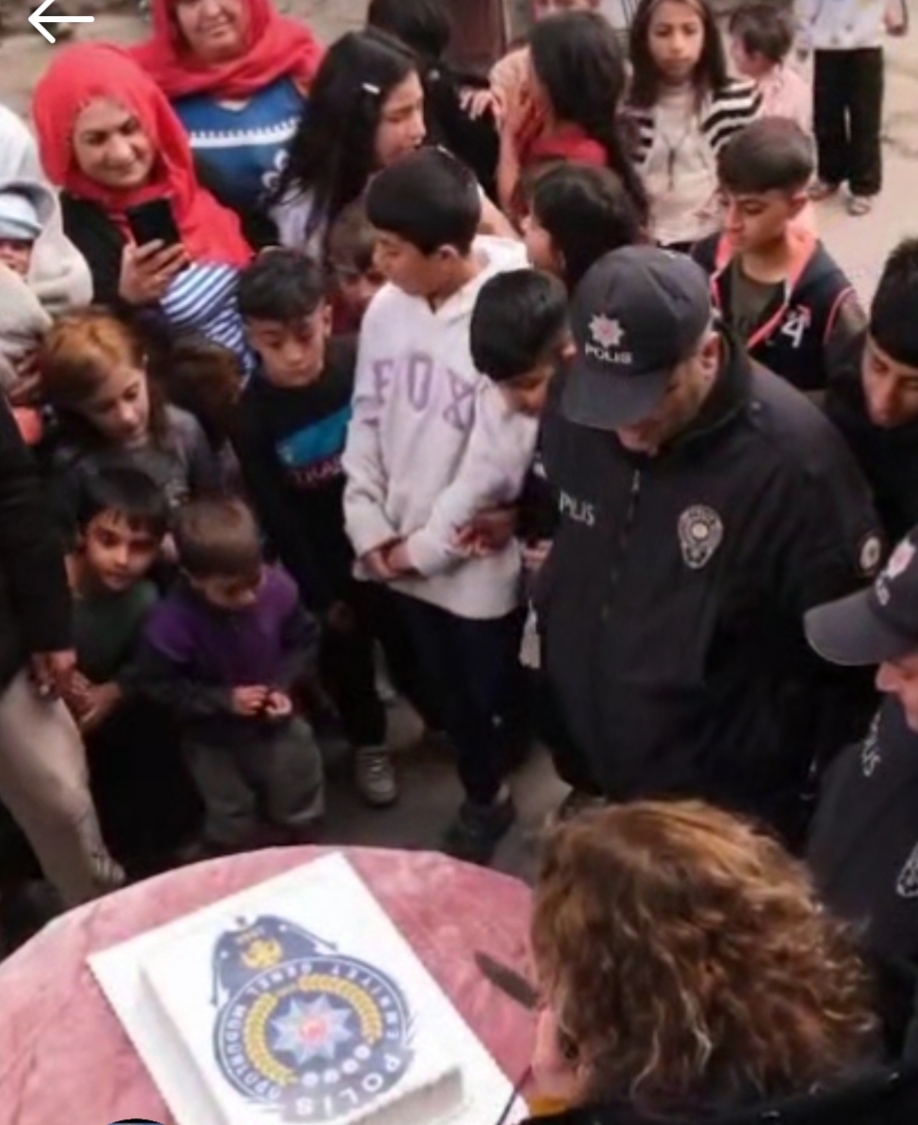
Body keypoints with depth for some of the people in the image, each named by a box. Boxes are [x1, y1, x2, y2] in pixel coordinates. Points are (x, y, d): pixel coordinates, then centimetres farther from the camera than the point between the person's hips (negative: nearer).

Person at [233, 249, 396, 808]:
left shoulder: (364, 365, -20)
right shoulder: (253, 416, -17)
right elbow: (276, 520, -9)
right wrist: (319, 595, -4)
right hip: (325, 555, 0)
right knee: (344, 649, 16)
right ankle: (370, 743, 43)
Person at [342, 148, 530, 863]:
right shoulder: (386, 308, -2)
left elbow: (498, 463, -20)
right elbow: (366, 423, 6)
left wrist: (423, 547, -14)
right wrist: (371, 530, -3)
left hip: (478, 562, -6)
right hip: (400, 556, 6)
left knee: (489, 696, 10)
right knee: (449, 692, 22)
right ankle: (484, 798, 45)